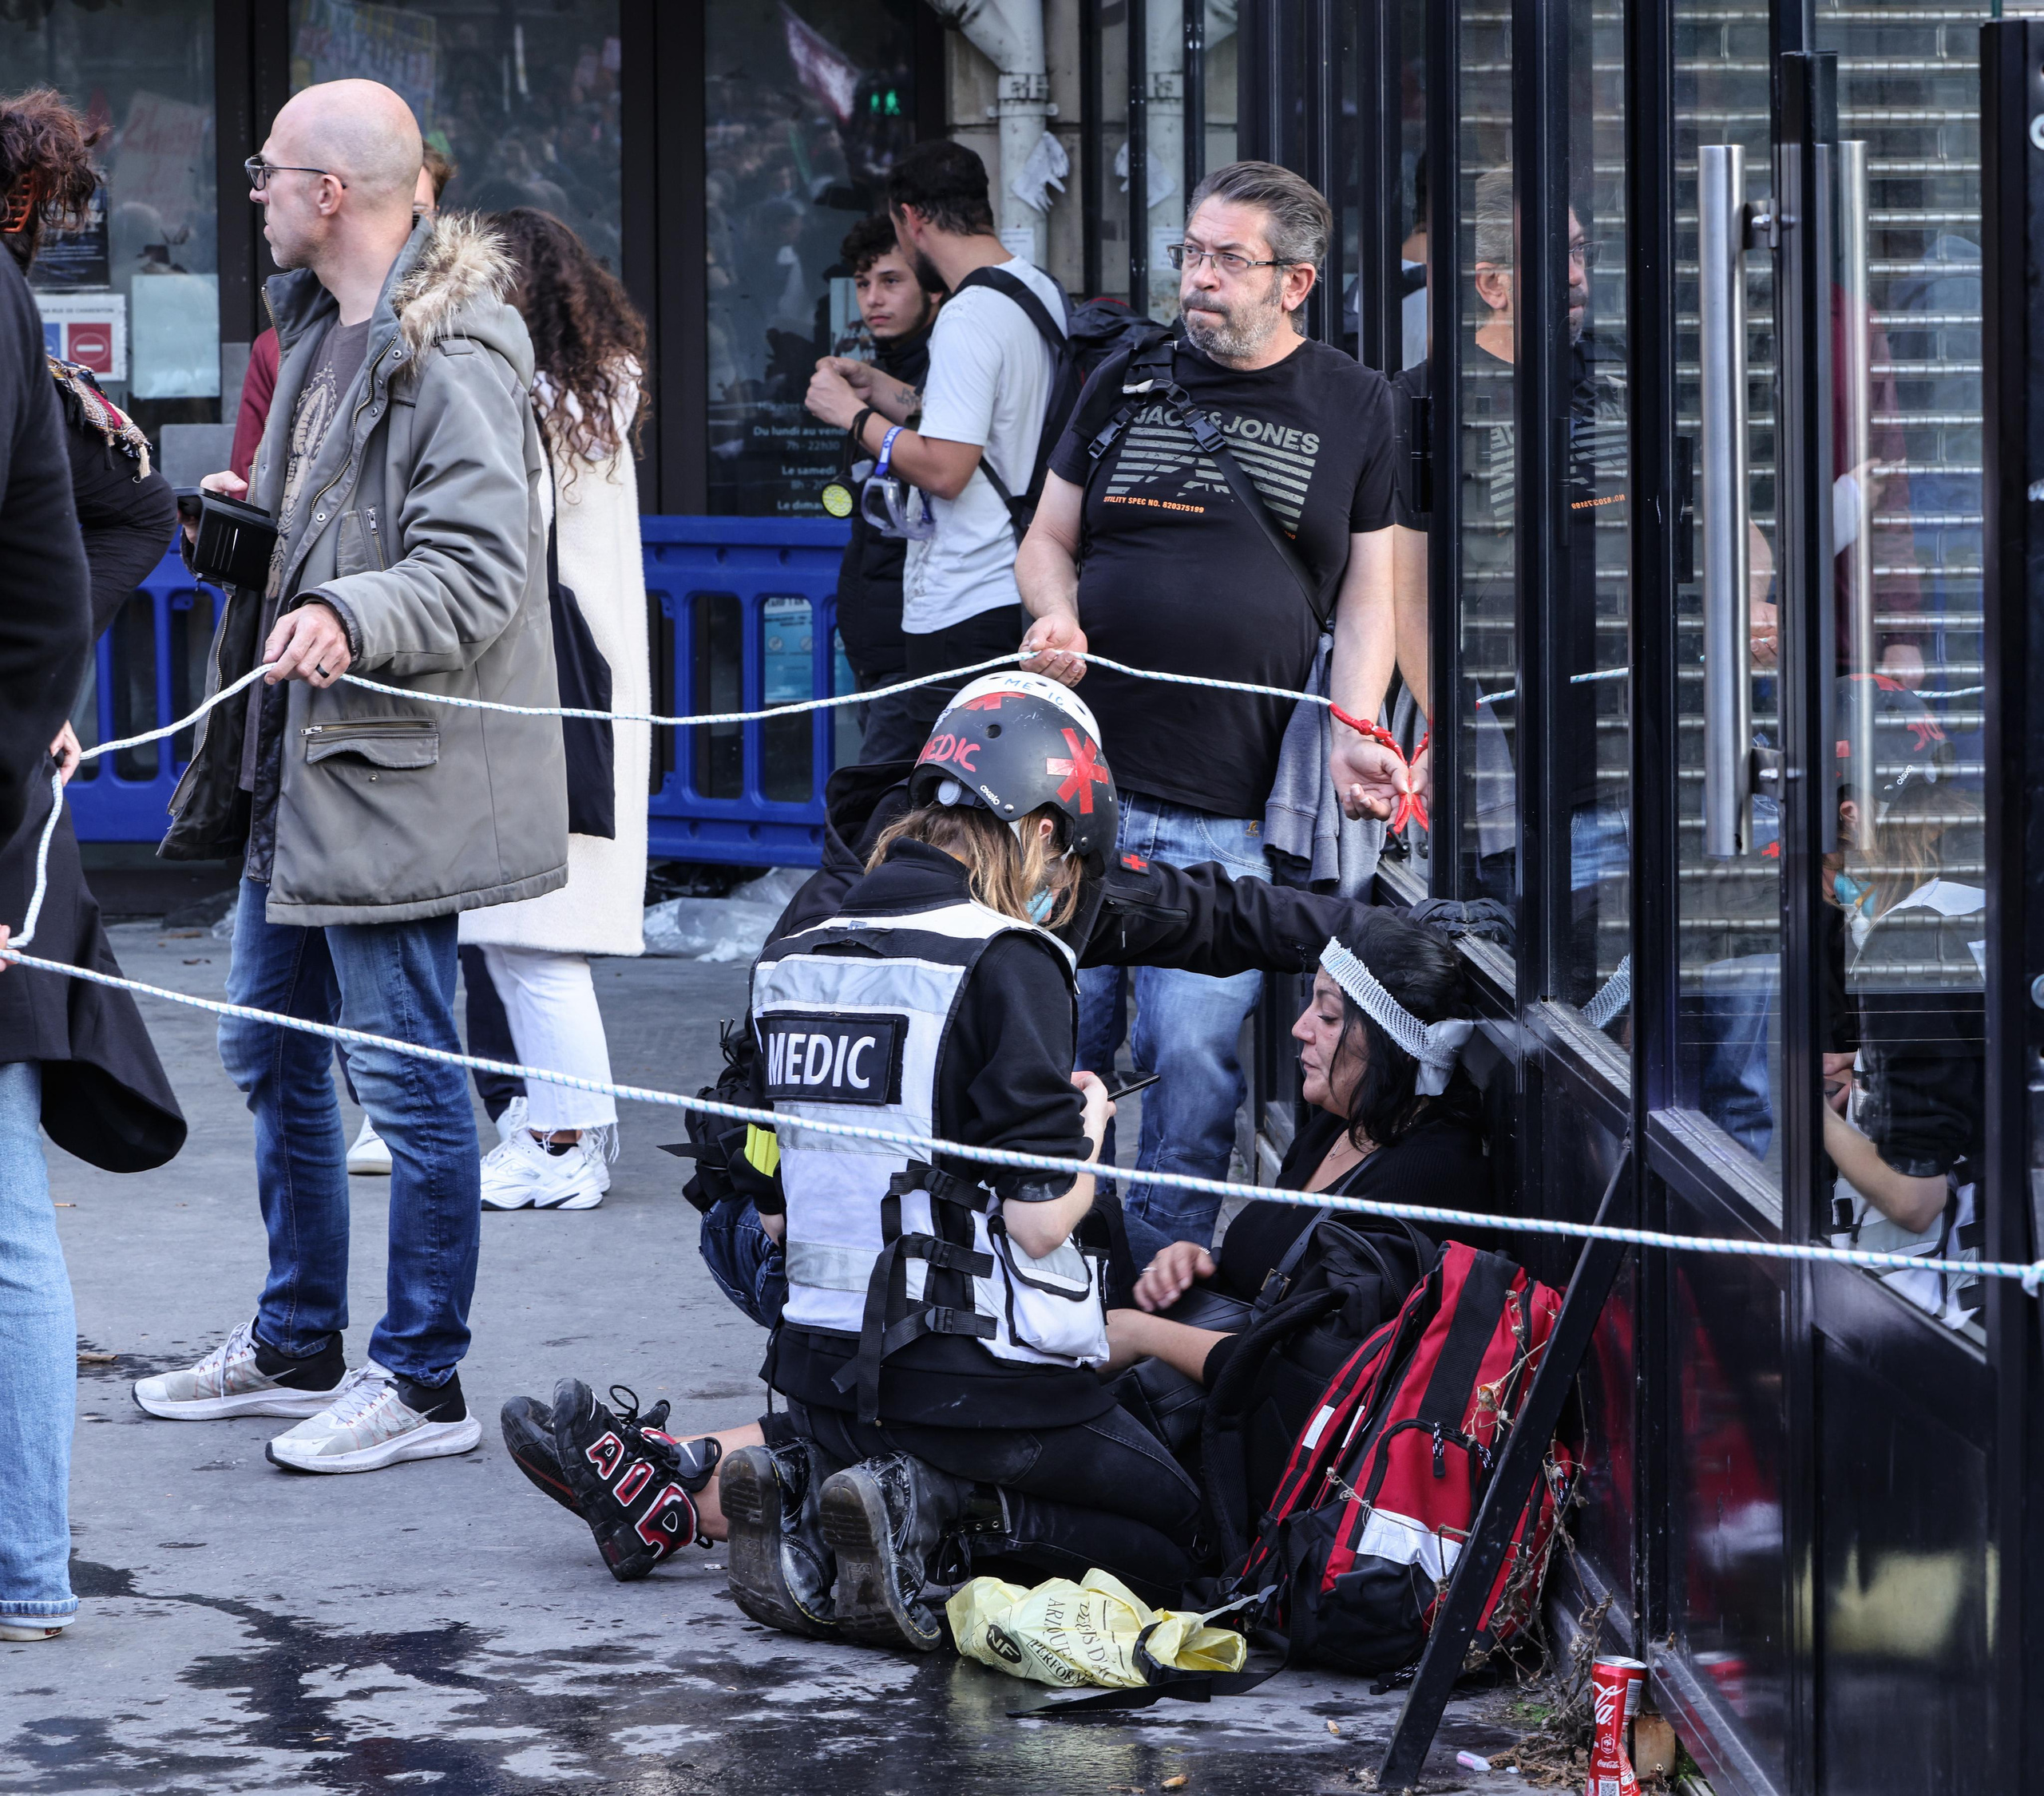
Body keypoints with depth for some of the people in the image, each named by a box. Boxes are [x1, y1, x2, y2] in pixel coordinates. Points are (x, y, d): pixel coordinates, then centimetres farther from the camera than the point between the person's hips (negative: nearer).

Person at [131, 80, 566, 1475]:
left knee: (406, 1074, -3)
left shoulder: (452, 352, -16)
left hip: (395, 771, -11)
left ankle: (423, 1383, 6)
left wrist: (348, 616, -38)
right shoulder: (319, 326, 14)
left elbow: (476, 565, -24)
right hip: (298, 758, 11)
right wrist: (251, 523, 8)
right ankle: (296, 1346, 31)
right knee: (270, 1051, 18)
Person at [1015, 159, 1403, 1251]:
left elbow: (1366, 597, 9)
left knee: (1193, 1052, -8)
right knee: (1055, 1041, 0)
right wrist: (1056, 617, -3)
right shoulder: (1127, 381, 12)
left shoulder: (1353, 407, 8)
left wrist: (1351, 739, -6)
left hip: (1236, 810, -2)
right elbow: (1047, 540, 19)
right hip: (1084, 780, 2)